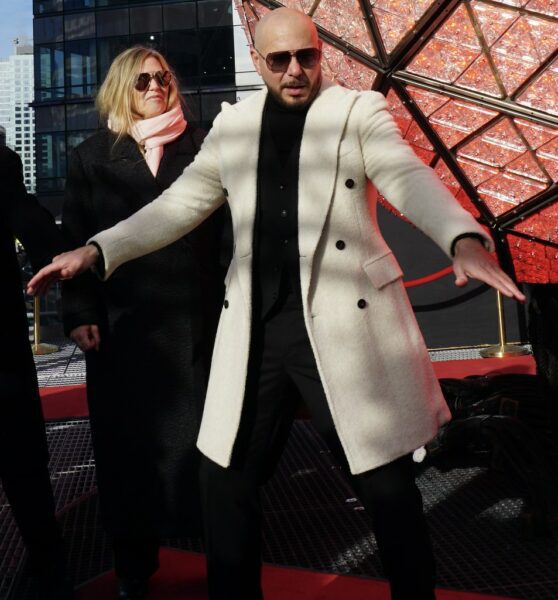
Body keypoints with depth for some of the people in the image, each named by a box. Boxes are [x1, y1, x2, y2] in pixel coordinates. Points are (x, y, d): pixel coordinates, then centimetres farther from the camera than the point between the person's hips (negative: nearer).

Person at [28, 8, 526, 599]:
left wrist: (463, 239, -33)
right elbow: (181, 202, 15)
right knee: (225, 478, 9)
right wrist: (96, 249, 4)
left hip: (342, 319, -3)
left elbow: (409, 178, -13)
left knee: (386, 483, 3)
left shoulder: (359, 110, 3)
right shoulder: (232, 123, 14)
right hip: (255, 325, 4)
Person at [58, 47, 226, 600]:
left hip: (191, 315, 0)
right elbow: (74, 237, 5)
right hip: (120, 321, 1)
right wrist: (79, 312, -5)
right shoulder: (93, 154, 9)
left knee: (197, 431, 3)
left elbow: (227, 219, 2)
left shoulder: (199, 145, 8)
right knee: (126, 439, 6)